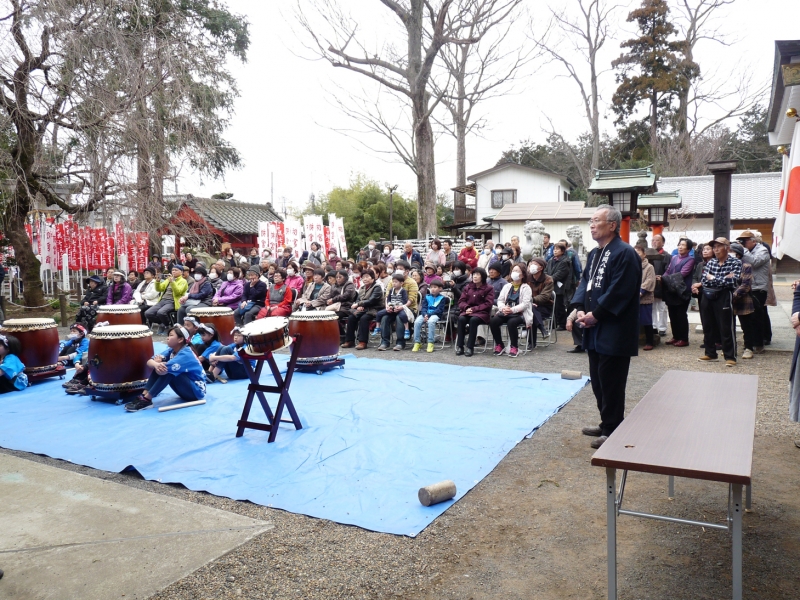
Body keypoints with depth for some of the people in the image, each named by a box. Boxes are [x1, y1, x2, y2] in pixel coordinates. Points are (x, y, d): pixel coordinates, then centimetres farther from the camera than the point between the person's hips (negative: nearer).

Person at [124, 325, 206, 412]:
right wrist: (156, 364, -31)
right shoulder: (171, 351, 2)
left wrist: (158, 362, -10)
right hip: (186, 389, 8)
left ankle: (146, 400, -21)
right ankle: (144, 395, -12)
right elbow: (149, 362, -8)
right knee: (159, 366, -5)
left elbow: (163, 371, -33)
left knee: (167, 370, -27)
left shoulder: (185, 354, -24)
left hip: (196, 391, -8)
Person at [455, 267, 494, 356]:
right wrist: (466, 308, -12)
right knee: (461, 318, -30)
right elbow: (461, 301, 10)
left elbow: (488, 304, -7)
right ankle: (459, 346, -26)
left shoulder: (489, 288, 2)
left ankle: (470, 347, -30)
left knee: (473, 320, -35)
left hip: (482, 313, -3)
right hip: (467, 311, 3)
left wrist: (474, 309, -16)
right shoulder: (467, 287, 15)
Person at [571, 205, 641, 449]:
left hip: (615, 332, -9)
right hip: (596, 330, 9)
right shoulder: (594, 254, 15)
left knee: (610, 383, -2)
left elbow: (619, 292, -21)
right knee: (598, 380, 16)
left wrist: (595, 314, -17)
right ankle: (606, 424, 30)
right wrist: (580, 308, -1)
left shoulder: (624, 254, -14)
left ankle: (613, 431, 10)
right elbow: (585, 282, 15)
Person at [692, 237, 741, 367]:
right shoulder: (710, 262, 9)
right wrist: (724, 279, -13)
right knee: (707, 326, 12)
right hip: (708, 297, 6)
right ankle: (710, 353, 24)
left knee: (726, 327, -4)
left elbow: (733, 281, -18)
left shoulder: (735, 262, -4)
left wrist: (713, 278, -9)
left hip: (724, 297, -5)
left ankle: (730, 356, 5)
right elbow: (704, 281, -3)